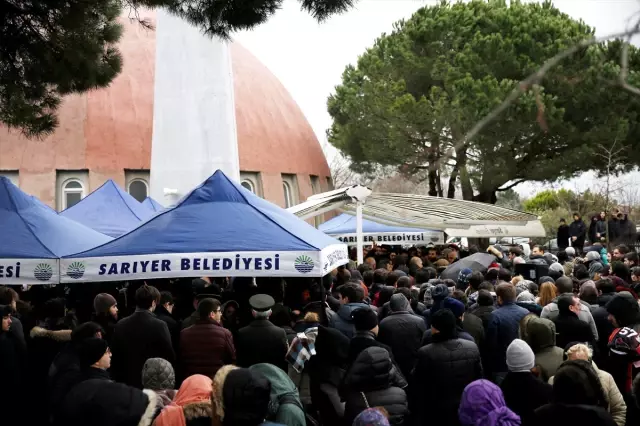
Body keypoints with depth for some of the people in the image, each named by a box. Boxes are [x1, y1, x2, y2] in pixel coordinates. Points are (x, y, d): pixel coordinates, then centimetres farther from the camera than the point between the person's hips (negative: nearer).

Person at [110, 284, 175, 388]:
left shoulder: (121, 325, -1)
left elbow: (115, 357, 5)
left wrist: (119, 381, 15)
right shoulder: (159, 325, -15)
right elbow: (170, 357, -10)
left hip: (128, 383, 4)